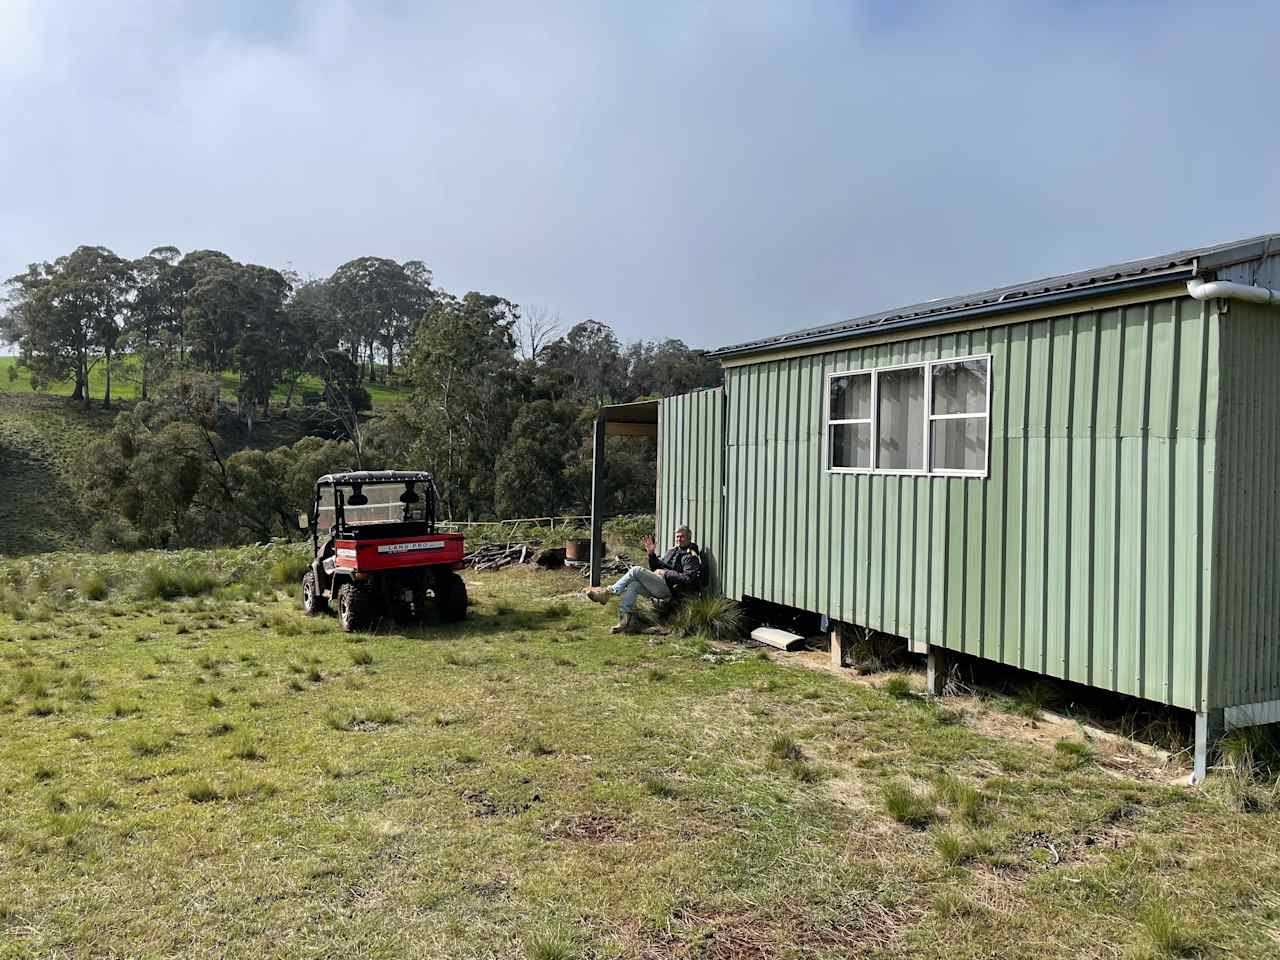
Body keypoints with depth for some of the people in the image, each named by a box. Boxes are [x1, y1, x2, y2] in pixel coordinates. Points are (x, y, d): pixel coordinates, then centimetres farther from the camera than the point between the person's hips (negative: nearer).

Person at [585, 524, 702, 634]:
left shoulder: (691, 556, -2)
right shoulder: (672, 551, 24)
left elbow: (688, 579, -15)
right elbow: (655, 568, 27)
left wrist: (665, 573, -11)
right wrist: (651, 553, 11)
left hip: (670, 587, -8)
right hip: (659, 586, 8)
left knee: (636, 571, -20)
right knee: (633, 585, -16)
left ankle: (609, 592, -14)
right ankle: (624, 621, -22)